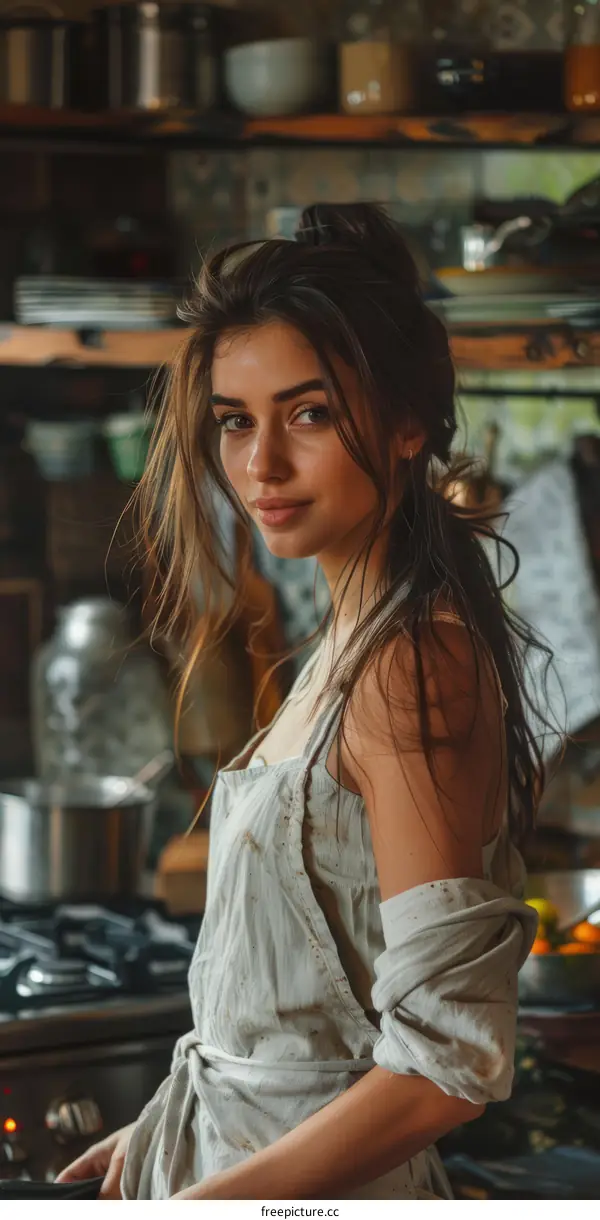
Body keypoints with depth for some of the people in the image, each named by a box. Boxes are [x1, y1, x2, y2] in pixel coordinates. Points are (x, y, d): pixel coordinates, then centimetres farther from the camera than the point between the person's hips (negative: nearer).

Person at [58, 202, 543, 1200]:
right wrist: (172, 1127, 15)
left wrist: (205, 1201, -23)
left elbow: (448, 1063, -24)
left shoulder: (415, 665, -21)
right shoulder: (355, 637, 7)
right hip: (236, 1154, 8)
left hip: (320, 1188, -8)